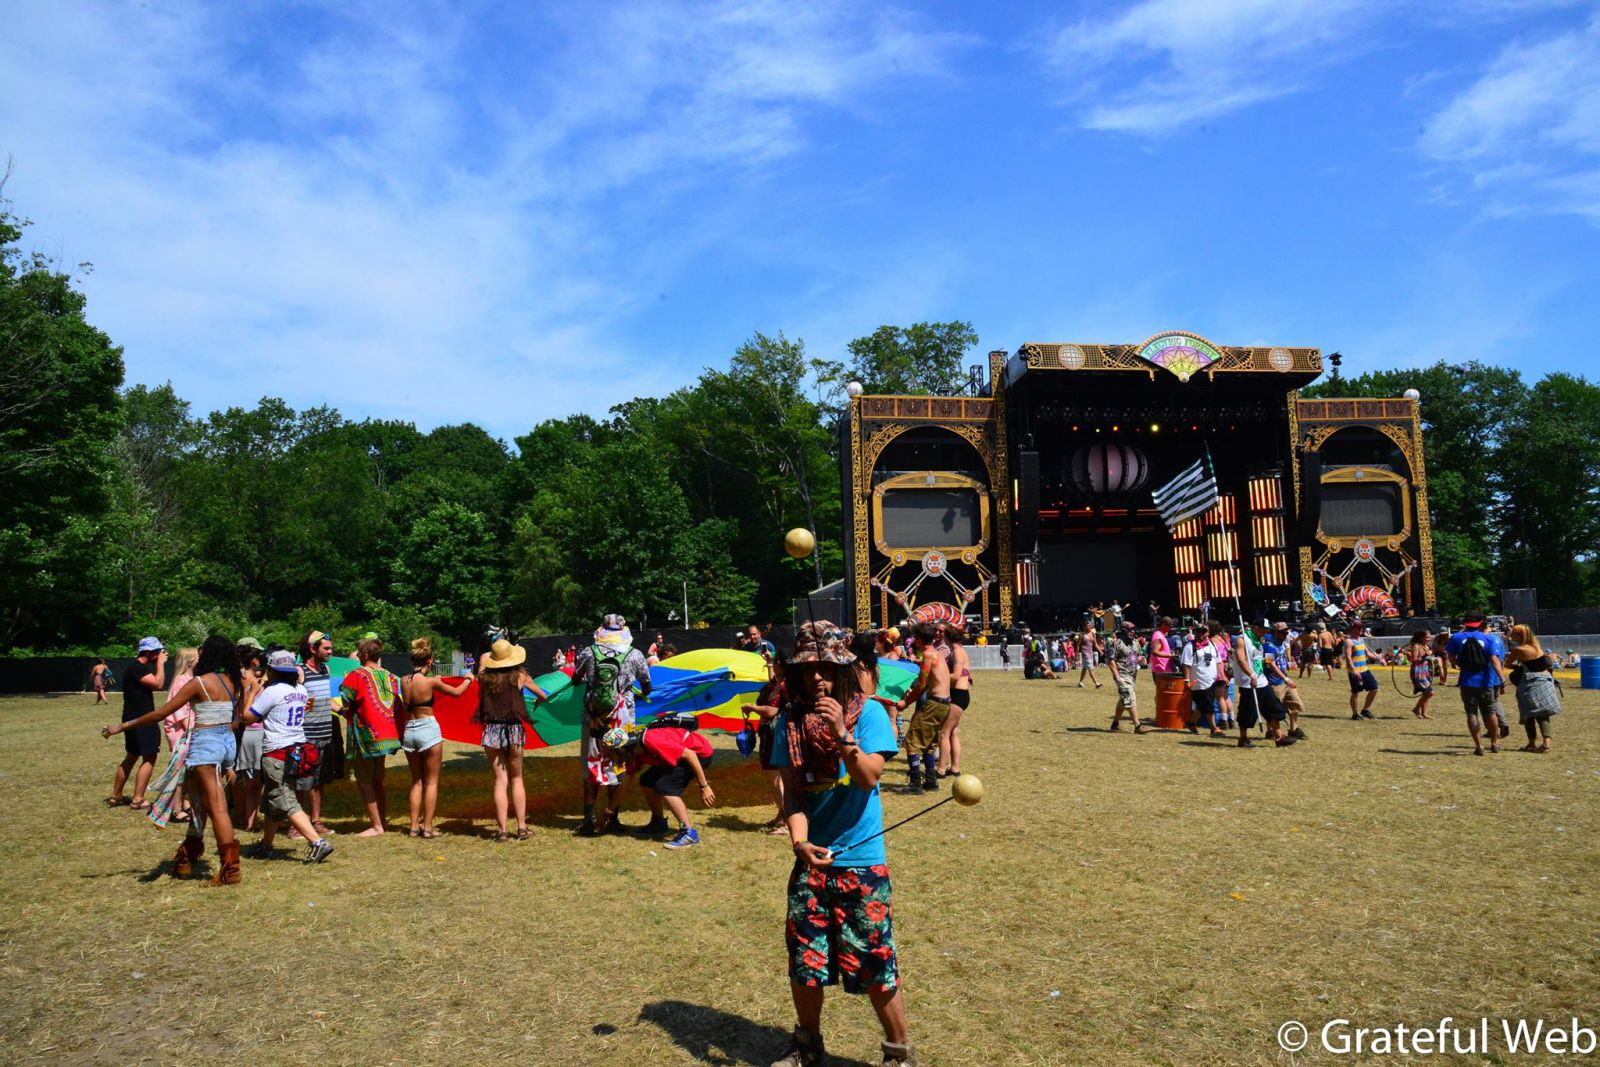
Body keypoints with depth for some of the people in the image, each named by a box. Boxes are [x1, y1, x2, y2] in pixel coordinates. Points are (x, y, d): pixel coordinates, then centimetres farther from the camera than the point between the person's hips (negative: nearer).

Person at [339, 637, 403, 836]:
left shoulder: (357, 675, -11)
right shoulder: (390, 677, 7)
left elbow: (346, 704, -8)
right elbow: (396, 709, 9)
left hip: (364, 735, -6)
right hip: (386, 735, 7)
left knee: (364, 781, 2)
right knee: (377, 781, 18)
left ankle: (376, 826, 2)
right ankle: (383, 819, 22)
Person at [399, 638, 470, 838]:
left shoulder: (404, 682, 1)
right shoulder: (431, 682, -12)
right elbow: (456, 692, 2)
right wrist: (468, 680, 22)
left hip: (409, 731, 5)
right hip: (428, 729, -5)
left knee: (416, 781, 16)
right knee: (431, 782, 4)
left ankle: (414, 826, 13)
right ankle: (427, 827, 3)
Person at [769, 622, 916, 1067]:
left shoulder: (869, 713, -9)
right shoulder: (790, 721, 0)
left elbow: (869, 779, -17)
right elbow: (793, 790, -3)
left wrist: (842, 733, -30)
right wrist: (800, 841, -18)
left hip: (861, 862, -3)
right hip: (811, 861, 3)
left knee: (874, 964, 2)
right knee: (803, 962, 12)